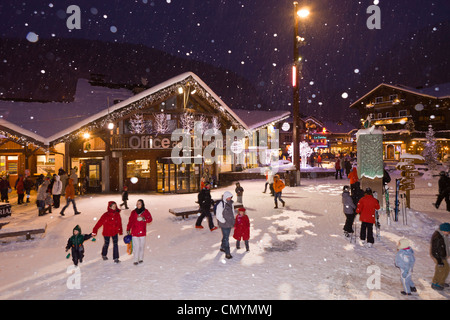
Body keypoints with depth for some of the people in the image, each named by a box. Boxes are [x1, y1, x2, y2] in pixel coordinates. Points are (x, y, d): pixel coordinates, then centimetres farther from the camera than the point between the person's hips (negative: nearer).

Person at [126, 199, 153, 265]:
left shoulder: (145, 212, 2)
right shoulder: (133, 212, 4)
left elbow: (150, 219, -4)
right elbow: (130, 221, 7)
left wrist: (144, 219, -22)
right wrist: (128, 229, 4)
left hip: (142, 232, 1)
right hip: (134, 232, -1)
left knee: (142, 246, 7)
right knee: (136, 246, -6)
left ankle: (141, 258, 22)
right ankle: (136, 260, 2)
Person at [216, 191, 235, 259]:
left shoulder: (231, 203, 3)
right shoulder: (221, 205, -18)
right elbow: (218, 216, -15)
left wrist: (232, 221, 10)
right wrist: (225, 222, -15)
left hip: (230, 224, 7)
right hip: (224, 225, -7)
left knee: (225, 236, 21)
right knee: (226, 238, -4)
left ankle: (222, 247, 41)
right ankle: (227, 253, 1)